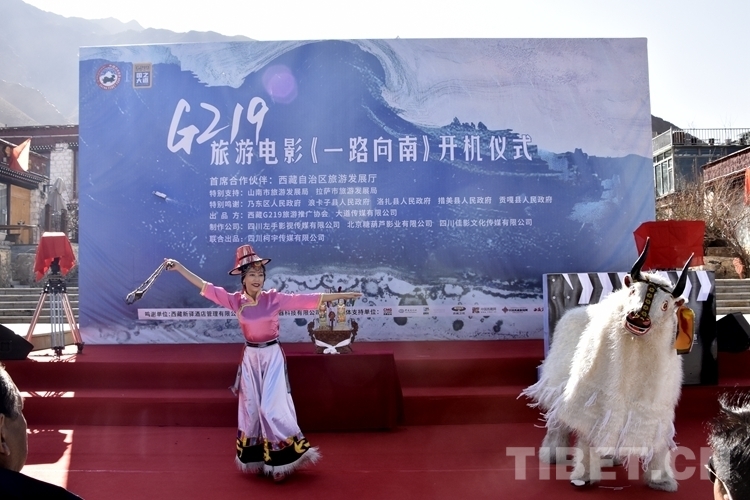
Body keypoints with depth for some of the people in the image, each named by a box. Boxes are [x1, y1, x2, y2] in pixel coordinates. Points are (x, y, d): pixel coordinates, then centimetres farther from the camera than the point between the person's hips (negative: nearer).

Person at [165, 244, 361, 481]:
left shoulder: (275, 298, -11)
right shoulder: (235, 300, -4)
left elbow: (308, 299, -15)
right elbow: (204, 286, -2)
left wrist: (342, 295, -19)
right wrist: (178, 266, -2)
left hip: (272, 357, -3)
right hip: (250, 357, 3)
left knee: (271, 408, -3)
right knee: (251, 407, 10)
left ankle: (281, 459, 12)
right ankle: (255, 458, 26)